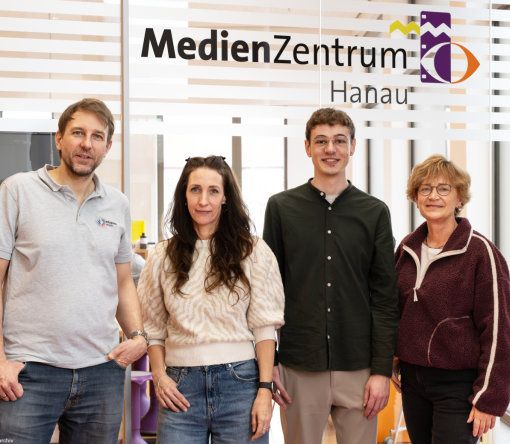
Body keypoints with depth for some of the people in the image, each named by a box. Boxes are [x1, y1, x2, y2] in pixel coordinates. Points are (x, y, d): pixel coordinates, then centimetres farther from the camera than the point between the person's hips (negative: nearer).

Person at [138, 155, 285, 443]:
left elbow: (264, 328, 0)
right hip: (180, 389, 1)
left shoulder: (253, 252, 2)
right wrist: (159, 375, -2)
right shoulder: (163, 257, 8)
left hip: (240, 383, -1)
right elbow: (154, 329, 12)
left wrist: (265, 390, -6)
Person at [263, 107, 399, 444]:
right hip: (299, 368, 0)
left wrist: (382, 370, -4)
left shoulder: (374, 212, 4)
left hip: (358, 368, 1)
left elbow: (386, 299, 2)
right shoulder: (282, 207, 4)